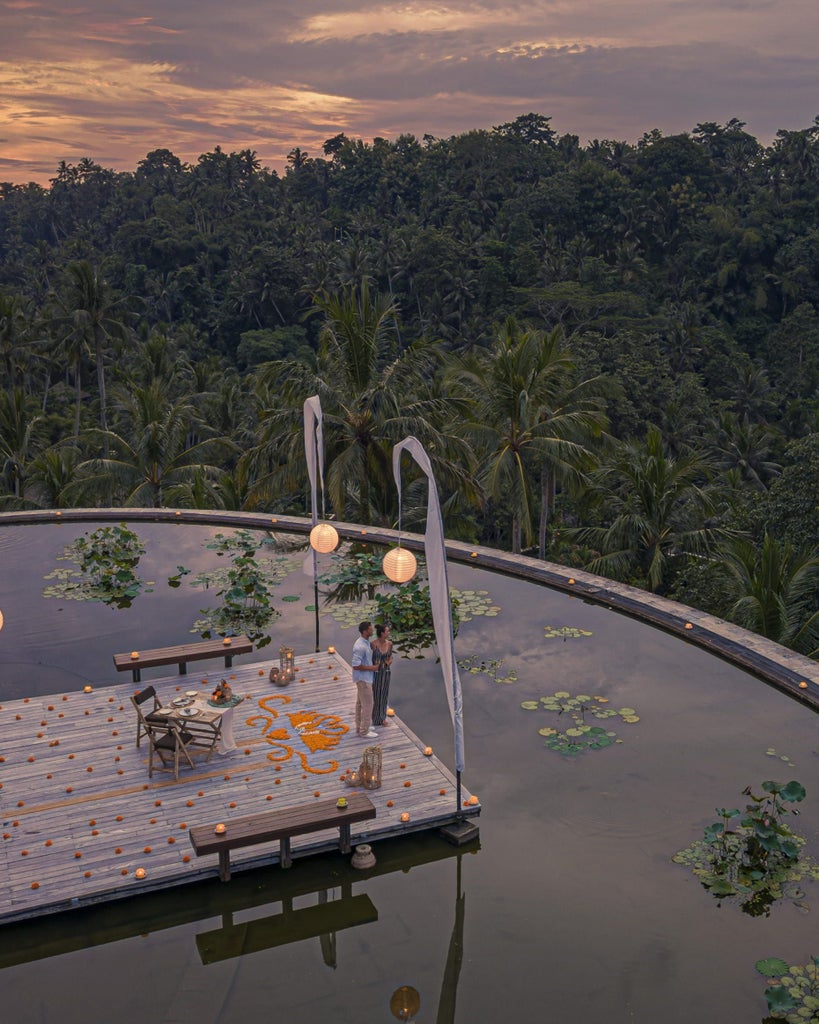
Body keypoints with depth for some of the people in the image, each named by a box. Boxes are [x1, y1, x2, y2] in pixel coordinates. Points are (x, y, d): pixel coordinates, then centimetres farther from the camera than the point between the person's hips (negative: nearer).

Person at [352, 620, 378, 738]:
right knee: (367, 705, -2)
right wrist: (371, 668, -19)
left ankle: (360, 728, 27)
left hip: (364, 678, 10)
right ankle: (364, 731, 7)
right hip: (363, 679, -10)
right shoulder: (360, 647, -27)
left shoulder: (366, 642, 5)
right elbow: (355, 665, -27)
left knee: (360, 703, 17)